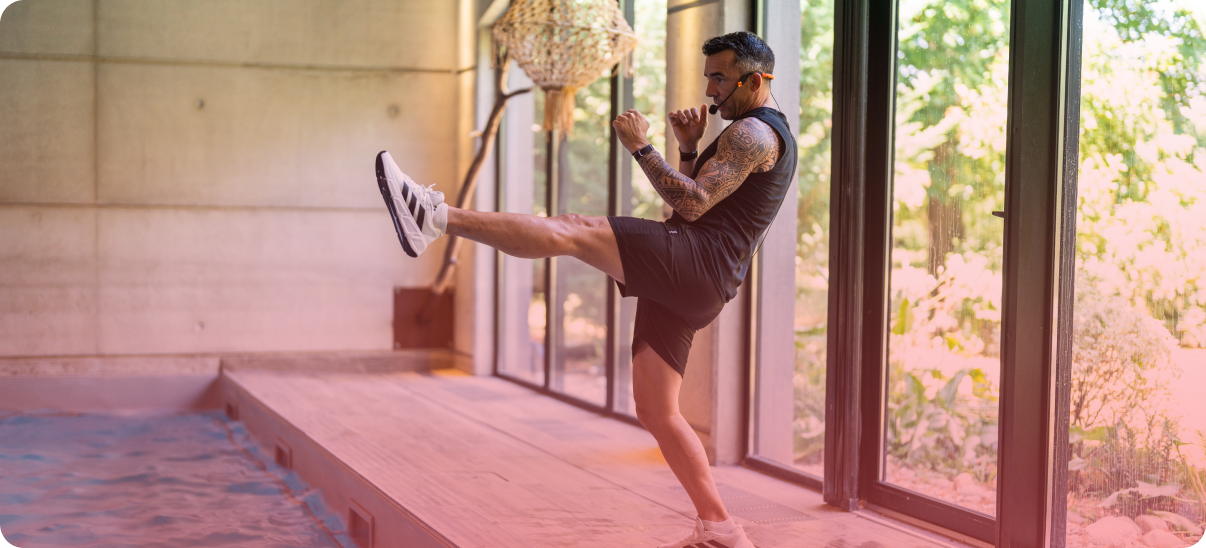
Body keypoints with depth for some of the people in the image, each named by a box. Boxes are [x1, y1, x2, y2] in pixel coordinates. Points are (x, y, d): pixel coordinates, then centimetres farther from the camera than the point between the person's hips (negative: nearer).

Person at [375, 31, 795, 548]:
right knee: (657, 413, 7)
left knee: (569, 230, -19)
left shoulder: (752, 132, -4)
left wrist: (641, 146, -9)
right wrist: (688, 146, 15)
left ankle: (435, 216, -25)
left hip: (692, 257, -10)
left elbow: (692, 204, -15)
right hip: (687, 290, 10)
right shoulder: (761, 138, 31)